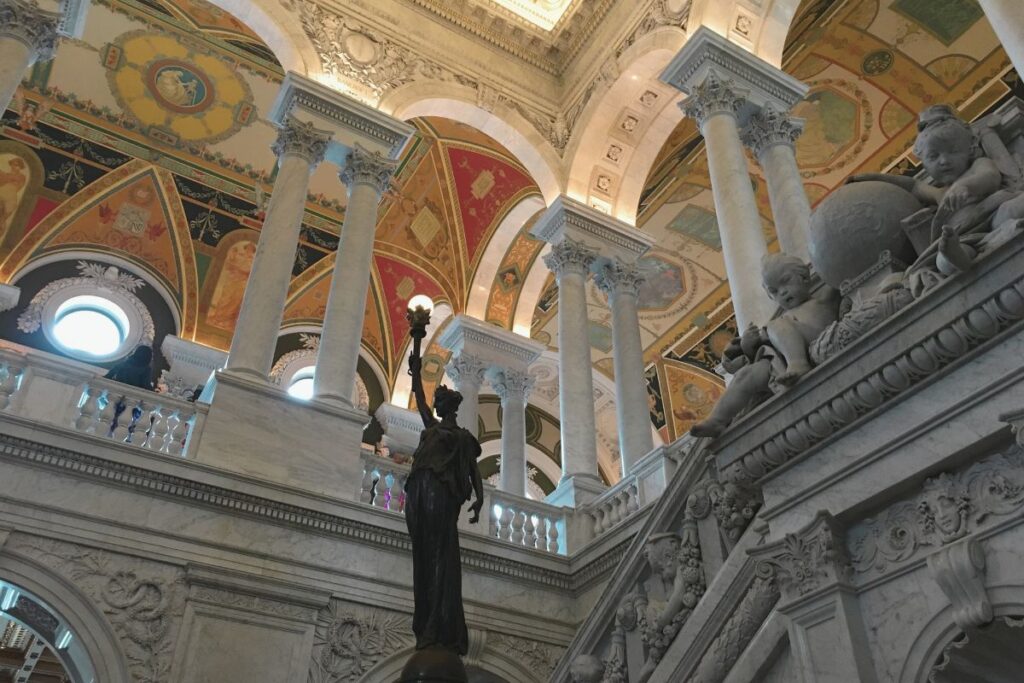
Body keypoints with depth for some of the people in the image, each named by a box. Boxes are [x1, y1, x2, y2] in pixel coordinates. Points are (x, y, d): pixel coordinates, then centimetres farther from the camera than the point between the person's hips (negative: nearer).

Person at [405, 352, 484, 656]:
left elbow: (474, 470, 8)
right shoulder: (431, 426, 29)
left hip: (441, 491, -5)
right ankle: (426, 629, -8)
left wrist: (479, 498, -7)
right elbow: (419, 398, 30)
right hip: (418, 489, 5)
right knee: (422, 557, -4)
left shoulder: (464, 436, 15)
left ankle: (443, 630, -22)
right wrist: (416, 371, 26)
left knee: (441, 556, -15)